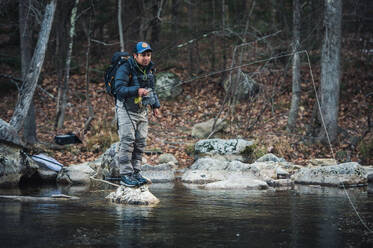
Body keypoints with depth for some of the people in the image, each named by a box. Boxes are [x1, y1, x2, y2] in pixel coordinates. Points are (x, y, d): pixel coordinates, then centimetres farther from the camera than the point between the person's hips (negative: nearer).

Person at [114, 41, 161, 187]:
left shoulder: (149, 69, 8)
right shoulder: (125, 69, -18)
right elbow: (119, 89, -28)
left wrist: (155, 106, 17)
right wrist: (137, 91, -38)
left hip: (142, 111, 7)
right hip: (126, 110, -7)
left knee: (140, 143, 7)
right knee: (127, 142, -12)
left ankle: (136, 173, 16)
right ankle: (125, 176, -9)